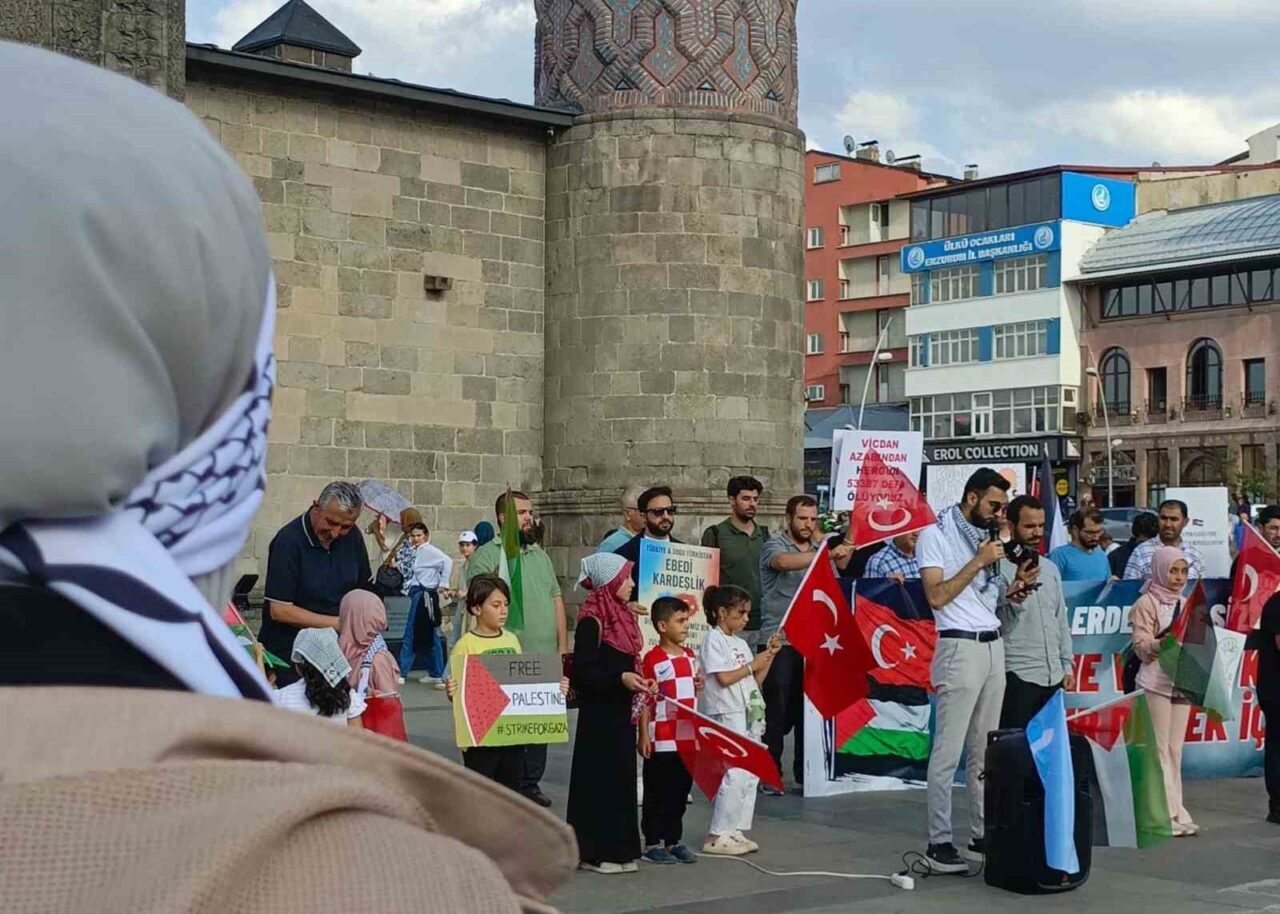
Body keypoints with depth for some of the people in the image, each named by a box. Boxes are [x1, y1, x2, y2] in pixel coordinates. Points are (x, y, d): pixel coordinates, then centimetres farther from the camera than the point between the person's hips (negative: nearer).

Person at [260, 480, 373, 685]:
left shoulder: (352, 536, 4)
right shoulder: (289, 541, -16)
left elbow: (362, 589, 17)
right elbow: (279, 610, -18)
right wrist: (337, 623, -17)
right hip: (288, 651, -5)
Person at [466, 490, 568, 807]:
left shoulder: (540, 555, 16)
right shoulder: (486, 556, -5)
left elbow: (556, 600, 17)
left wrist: (563, 646, 13)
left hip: (545, 660, 6)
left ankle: (531, 783, 21)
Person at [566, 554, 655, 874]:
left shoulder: (623, 617, 13)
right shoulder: (591, 622, -14)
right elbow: (582, 671, -19)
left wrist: (641, 682, 6)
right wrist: (620, 678, -26)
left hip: (621, 712, 9)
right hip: (598, 714, -9)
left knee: (623, 776, 11)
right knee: (599, 779, -3)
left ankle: (618, 848, 18)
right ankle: (595, 851, 4)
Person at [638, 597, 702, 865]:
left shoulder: (690, 656, 10)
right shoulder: (653, 659, -12)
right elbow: (645, 700, -12)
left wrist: (698, 686, 5)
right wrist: (643, 734, -14)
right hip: (662, 740, -7)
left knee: (681, 790, 12)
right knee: (657, 793, 2)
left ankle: (674, 841, 23)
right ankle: (652, 843, 11)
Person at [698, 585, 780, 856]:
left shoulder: (740, 644, 18)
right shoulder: (714, 640, -7)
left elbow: (754, 680, 19)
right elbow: (723, 678, -17)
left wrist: (769, 657, 8)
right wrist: (752, 665, -9)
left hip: (748, 715, 9)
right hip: (727, 715, -9)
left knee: (750, 775, 8)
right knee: (734, 776, -12)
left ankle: (737, 832, 13)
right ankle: (717, 836, -7)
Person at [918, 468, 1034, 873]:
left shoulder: (986, 536, 16)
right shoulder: (935, 536, -5)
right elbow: (936, 596, -15)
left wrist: (1018, 584, 0)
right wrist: (979, 561, -14)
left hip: (994, 646, 8)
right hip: (960, 648, -7)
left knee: (985, 750, 8)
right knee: (948, 752, -7)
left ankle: (982, 834, 13)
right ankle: (938, 843, -5)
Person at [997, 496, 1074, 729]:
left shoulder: (1050, 568, 15)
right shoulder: (1000, 568, -8)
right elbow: (997, 624, -13)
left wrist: (1067, 665, 17)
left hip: (1053, 677, 7)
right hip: (1018, 677, -7)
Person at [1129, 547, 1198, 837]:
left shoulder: (1185, 604, 16)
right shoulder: (1146, 603, -3)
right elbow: (1141, 647, -8)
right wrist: (1163, 642, -26)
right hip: (1156, 682, -6)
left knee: (1175, 750, 7)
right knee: (1159, 748, -6)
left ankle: (1174, 812, 9)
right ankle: (1167, 814, -5)